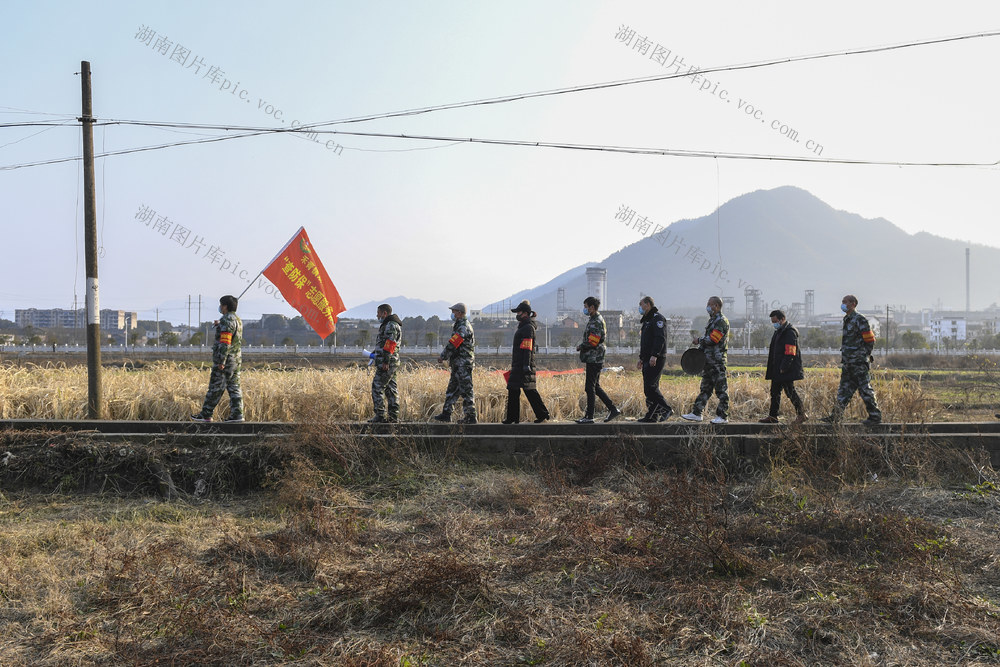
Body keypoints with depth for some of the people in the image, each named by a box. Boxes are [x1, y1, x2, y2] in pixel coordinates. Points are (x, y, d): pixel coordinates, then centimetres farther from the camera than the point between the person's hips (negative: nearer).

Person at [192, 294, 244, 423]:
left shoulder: (226, 320, -14)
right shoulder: (238, 319, 15)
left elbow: (225, 342, -21)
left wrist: (221, 361, -22)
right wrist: (219, 325, 25)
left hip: (225, 359, -9)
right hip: (236, 359, 9)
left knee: (215, 387, -2)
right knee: (234, 387, 7)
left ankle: (206, 414, 6)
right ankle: (237, 414, 3)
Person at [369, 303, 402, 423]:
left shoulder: (391, 325, -12)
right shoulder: (387, 325, 21)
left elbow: (390, 343, -20)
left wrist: (386, 361, -24)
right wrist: (376, 353, 32)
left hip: (387, 363, -10)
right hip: (392, 363, 10)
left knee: (377, 387, -8)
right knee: (391, 389, 8)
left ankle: (380, 415, -7)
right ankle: (393, 417, 9)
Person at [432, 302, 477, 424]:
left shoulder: (463, 327, -15)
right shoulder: (459, 326, 18)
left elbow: (453, 344, -19)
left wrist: (442, 357, -10)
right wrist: (446, 357, 10)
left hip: (463, 365, -10)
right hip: (458, 364, 10)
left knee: (466, 391, -6)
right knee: (452, 389, 13)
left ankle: (471, 417, -1)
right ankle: (446, 414, 19)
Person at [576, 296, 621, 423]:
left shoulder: (596, 322, -15)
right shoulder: (595, 320, 18)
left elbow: (592, 342, -21)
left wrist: (580, 347, -6)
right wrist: (582, 347, 7)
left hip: (593, 359, -10)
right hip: (594, 359, 10)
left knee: (590, 388, -5)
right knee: (595, 387, 14)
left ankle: (589, 417, -1)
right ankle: (613, 410, 16)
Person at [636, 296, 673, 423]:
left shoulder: (657, 318, -10)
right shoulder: (646, 320, 22)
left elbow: (660, 338, -20)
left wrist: (654, 355, -27)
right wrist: (641, 358, 23)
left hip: (656, 359, -10)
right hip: (648, 360, 10)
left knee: (650, 387, -13)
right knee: (650, 387, 8)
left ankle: (666, 409, -5)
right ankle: (652, 416, 10)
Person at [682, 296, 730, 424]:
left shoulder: (721, 321, -11)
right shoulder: (712, 320, 20)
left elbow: (713, 339, -19)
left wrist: (699, 341, -5)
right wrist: (699, 349, 12)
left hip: (718, 360, -10)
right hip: (708, 360, 10)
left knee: (721, 388, -4)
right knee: (705, 388, 11)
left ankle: (723, 416, 1)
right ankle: (696, 413, 14)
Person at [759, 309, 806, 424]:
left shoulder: (790, 332, -14)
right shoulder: (778, 331, 18)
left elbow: (790, 353, -20)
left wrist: (783, 368, -23)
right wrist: (770, 369, 18)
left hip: (786, 370, -10)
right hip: (777, 369, 10)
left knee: (790, 391, -5)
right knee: (775, 392, 11)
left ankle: (801, 414, 8)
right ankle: (772, 416, 16)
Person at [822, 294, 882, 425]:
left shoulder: (860, 320, -11)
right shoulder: (847, 320, 17)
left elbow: (870, 341, -12)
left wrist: (863, 356, -13)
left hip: (859, 362, -9)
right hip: (848, 363, 9)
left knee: (865, 390, -3)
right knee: (844, 390, 9)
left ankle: (875, 416, 6)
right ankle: (835, 416, 10)